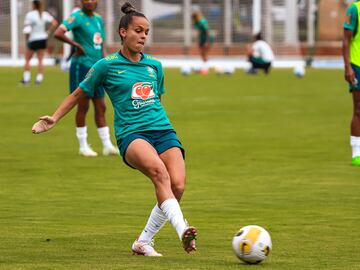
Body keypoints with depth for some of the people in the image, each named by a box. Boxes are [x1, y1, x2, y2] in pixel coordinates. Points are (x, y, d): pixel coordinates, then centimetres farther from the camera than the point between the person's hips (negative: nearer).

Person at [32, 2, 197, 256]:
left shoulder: (155, 65, 16)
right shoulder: (107, 65, 5)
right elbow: (78, 93, 16)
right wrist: (54, 118, 9)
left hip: (164, 131, 5)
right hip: (131, 134, -5)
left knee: (177, 186, -19)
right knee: (159, 170, -36)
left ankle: (144, 242, 0)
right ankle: (182, 230, -49)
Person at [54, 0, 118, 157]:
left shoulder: (98, 19, 14)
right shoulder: (77, 17, -9)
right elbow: (58, 33, -23)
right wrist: (77, 46, -17)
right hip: (82, 66, -7)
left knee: (101, 107, 8)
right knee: (83, 106, -1)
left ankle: (107, 146, 12)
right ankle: (83, 146, 8)